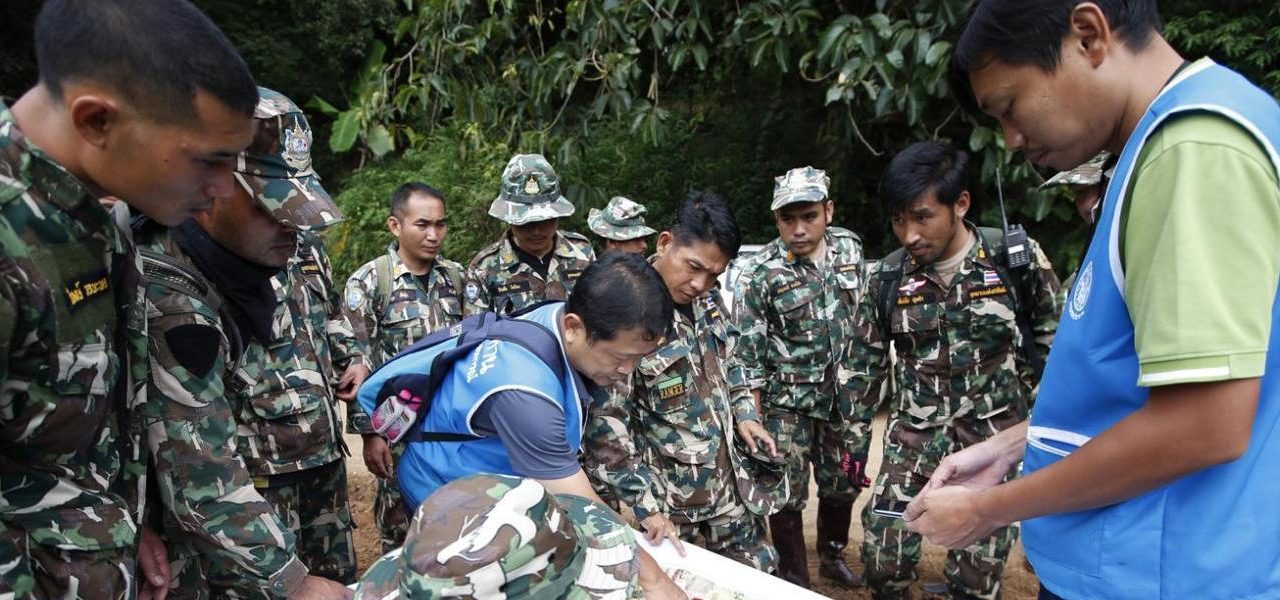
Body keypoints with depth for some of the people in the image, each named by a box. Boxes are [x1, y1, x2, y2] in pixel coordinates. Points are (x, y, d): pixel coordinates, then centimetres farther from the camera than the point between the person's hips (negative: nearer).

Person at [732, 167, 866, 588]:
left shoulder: (850, 247, -2)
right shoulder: (760, 274, -16)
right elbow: (748, 351, -12)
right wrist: (754, 417, -11)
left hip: (844, 393, 5)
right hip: (788, 401, -5)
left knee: (842, 485, 18)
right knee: (788, 495, 5)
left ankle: (832, 557, 41)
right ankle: (794, 579, 24)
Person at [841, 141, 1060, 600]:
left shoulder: (1017, 258, -10)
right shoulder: (886, 278, -4)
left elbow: (1054, 347, 2)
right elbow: (863, 364, 6)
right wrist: (855, 438, 8)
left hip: (996, 433, -2)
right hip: (914, 433, 2)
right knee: (883, 561, 0)